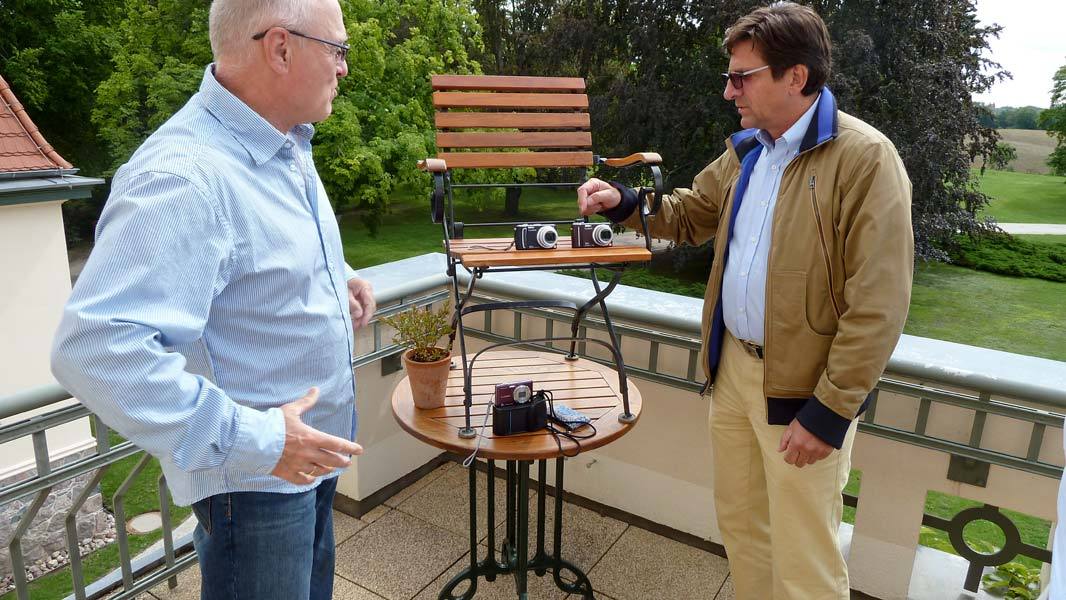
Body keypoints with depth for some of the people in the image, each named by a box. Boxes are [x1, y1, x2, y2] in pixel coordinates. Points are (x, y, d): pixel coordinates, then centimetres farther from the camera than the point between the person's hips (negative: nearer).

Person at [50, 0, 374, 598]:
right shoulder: (185, 177, -30)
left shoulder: (287, 145, 2)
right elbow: (97, 347, -35)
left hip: (311, 451, 9)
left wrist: (338, 276, 3)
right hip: (253, 478, -9)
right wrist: (251, 441, -31)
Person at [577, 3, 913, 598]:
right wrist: (623, 201, 4)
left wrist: (829, 413, -18)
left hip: (803, 388, -7)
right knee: (739, 523, 21)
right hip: (733, 366, 7)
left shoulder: (865, 158, -16)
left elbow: (877, 307, -19)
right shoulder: (745, 151, 8)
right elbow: (692, 214, 22)